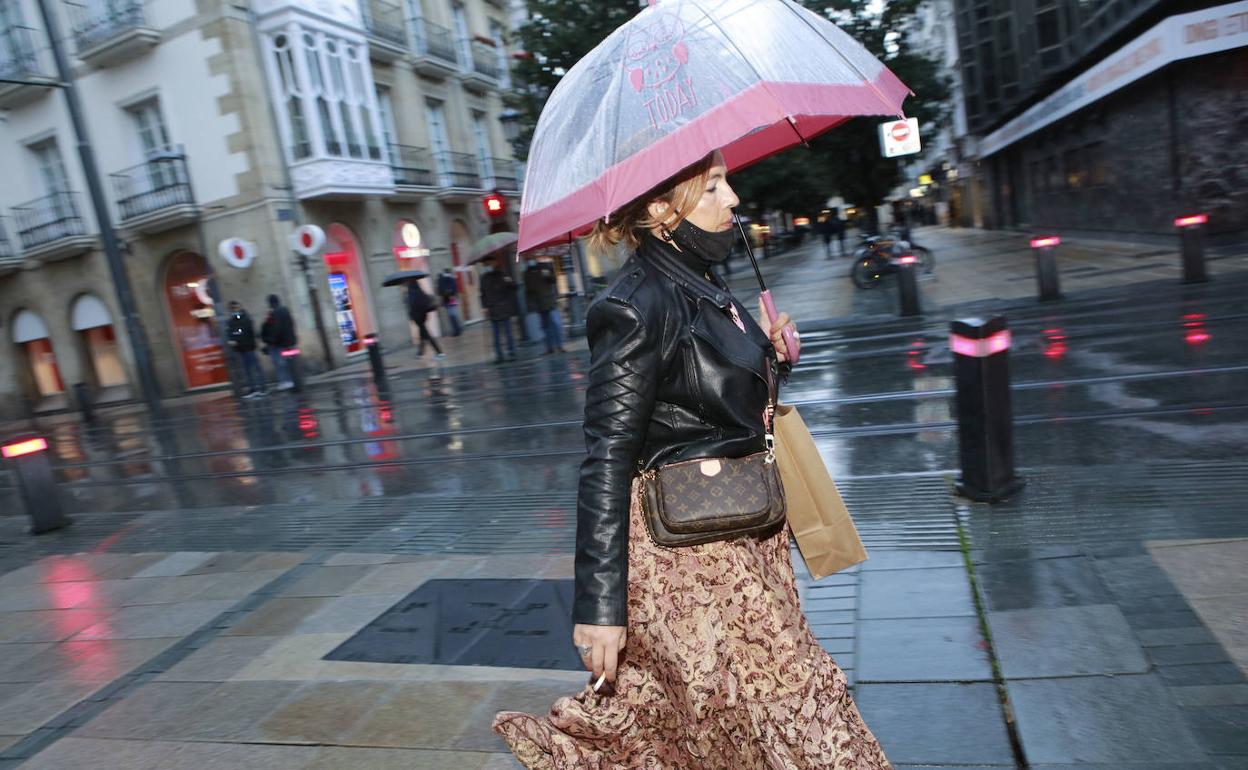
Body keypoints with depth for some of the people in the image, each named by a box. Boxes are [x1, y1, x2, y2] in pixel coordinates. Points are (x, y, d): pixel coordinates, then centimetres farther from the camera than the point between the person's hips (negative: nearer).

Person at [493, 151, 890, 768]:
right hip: (691, 553, -9)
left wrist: (773, 360, 2)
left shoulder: (700, 287, 8)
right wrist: (599, 603, -21)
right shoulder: (638, 305, -20)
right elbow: (607, 461, -21)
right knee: (788, 716, 6)